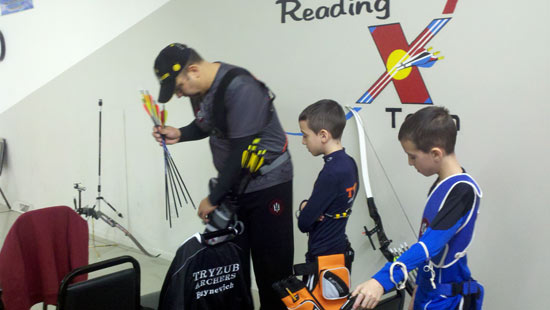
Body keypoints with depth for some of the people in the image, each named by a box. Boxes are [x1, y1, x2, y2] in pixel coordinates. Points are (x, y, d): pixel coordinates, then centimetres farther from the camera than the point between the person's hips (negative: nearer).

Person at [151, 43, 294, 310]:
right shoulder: (199, 88, 2)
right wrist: (179, 134, 0)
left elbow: (240, 152, -23)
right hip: (231, 184, 8)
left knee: (272, 267, -1)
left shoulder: (241, 88, -24)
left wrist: (214, 199, -15)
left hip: (268, 184, -7)